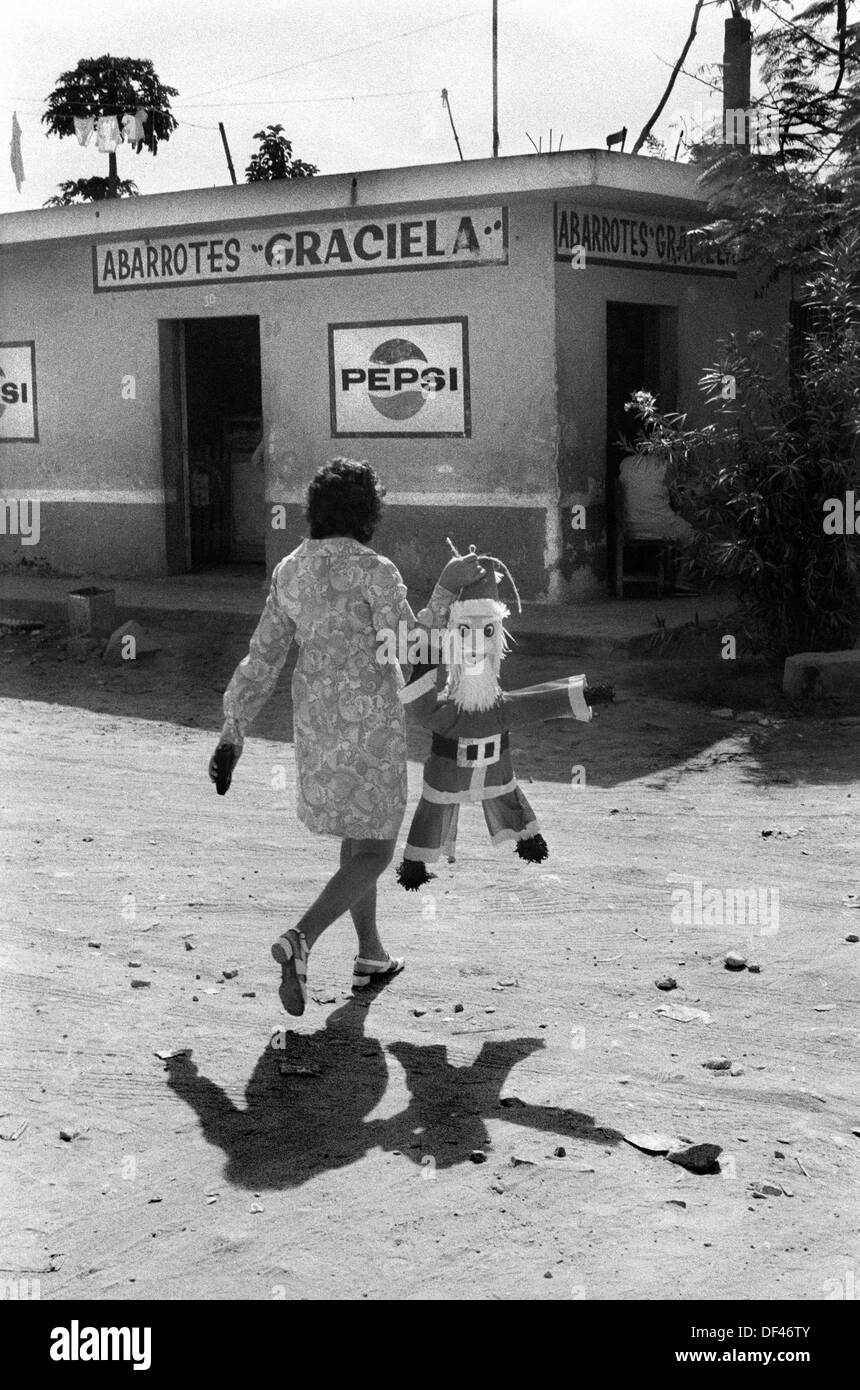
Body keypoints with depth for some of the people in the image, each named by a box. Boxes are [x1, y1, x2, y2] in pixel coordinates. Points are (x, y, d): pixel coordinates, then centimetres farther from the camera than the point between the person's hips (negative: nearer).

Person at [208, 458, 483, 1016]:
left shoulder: (291, 570, 3)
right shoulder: (374, 571, -16)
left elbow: (263, 656, 3)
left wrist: (234, 730, 6)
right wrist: (447, 588, -13)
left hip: (316, 720, 7)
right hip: (370, 724, -7)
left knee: (357, 836, 25)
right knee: (374, 854, 0)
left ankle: (371, 954, 33)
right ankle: (300, 940, -22)